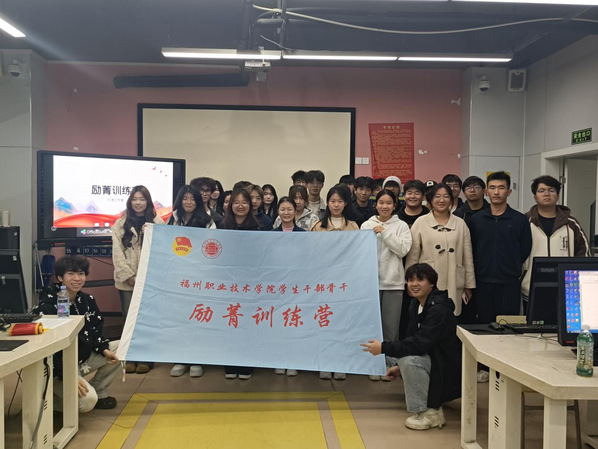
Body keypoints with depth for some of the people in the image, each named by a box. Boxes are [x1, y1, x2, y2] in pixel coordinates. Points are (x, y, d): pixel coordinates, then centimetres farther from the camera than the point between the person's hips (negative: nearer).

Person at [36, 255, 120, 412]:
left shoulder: (87, 300, 2)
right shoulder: (48, 306, -20)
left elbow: (94, 331, 11)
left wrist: (104, 350, -10)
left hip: (83, 357, 8)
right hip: (59, 368, -8)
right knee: (87, 401, -28)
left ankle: (99, 393, 8)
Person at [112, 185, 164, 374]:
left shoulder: (157, 222, 3)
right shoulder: (120, 224, 8)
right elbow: (117, 252, 2)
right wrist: (128, 275, -6)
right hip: (126, 280, 2)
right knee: (128, 318, 5)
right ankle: (130, 358, 14)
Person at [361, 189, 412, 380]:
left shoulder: (401, 226, 3)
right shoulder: (366, 225, 5)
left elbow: (403, 249, -10)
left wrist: (385, 232, -14)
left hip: (393, 282, -1)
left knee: (391, 327, 3)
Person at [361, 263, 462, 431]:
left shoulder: (439, 310, -24)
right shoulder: (416, 305, 6)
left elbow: (419, 344, -31)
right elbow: (413, 339, 12)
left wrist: (384, 347, -27)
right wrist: (401, 367, 6)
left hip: (450, 366, -10)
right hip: (432, 358, 10)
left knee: (410, 360, -29)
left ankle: (430, 413, -14)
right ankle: (434, 402, 22)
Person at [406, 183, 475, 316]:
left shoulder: (460, 224, 10)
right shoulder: (420, 223, 3)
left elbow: (468, 257, 11)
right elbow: (412, 256, 4)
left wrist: (469, 285, 10)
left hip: (453, 286, 2)